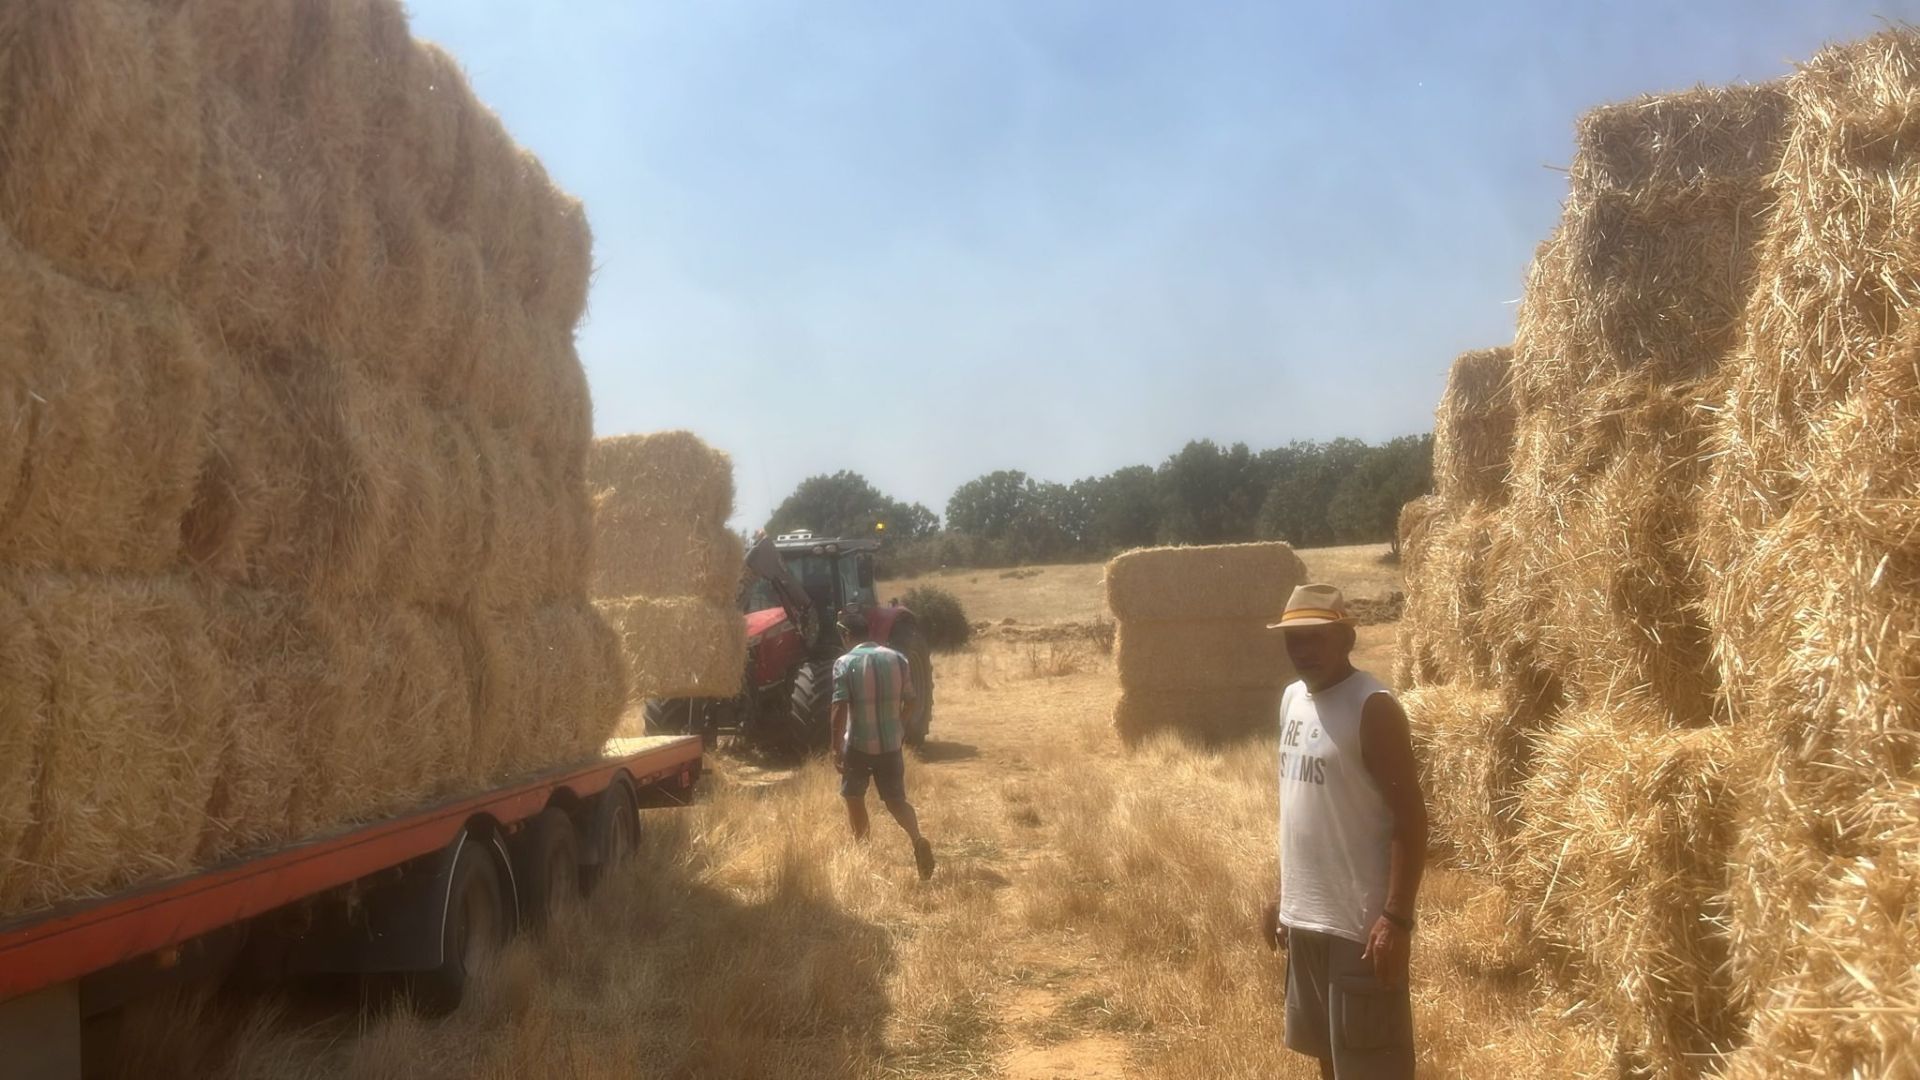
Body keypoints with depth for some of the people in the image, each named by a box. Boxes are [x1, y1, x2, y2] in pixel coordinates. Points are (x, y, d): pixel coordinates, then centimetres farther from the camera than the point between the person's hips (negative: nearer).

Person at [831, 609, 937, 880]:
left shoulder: (844, 663, -11)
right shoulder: (897, 659, 1)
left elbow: (840, 709, -17)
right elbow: (909, 701, 6)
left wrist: (836, 748, -10)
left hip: (858, 744, -3)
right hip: (891, 743, 3)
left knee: (854, 797, 19)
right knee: (896, 800, 11)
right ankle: (917, 839, -13)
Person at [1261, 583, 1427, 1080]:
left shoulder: (1373, 708, -16)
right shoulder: (1292, 698, 9)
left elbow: (1411, 818, -17)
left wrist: (1396, 916, -22)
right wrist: (1282, 894, 17)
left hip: (1360, 922, -8)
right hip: (1304, 916, 8)